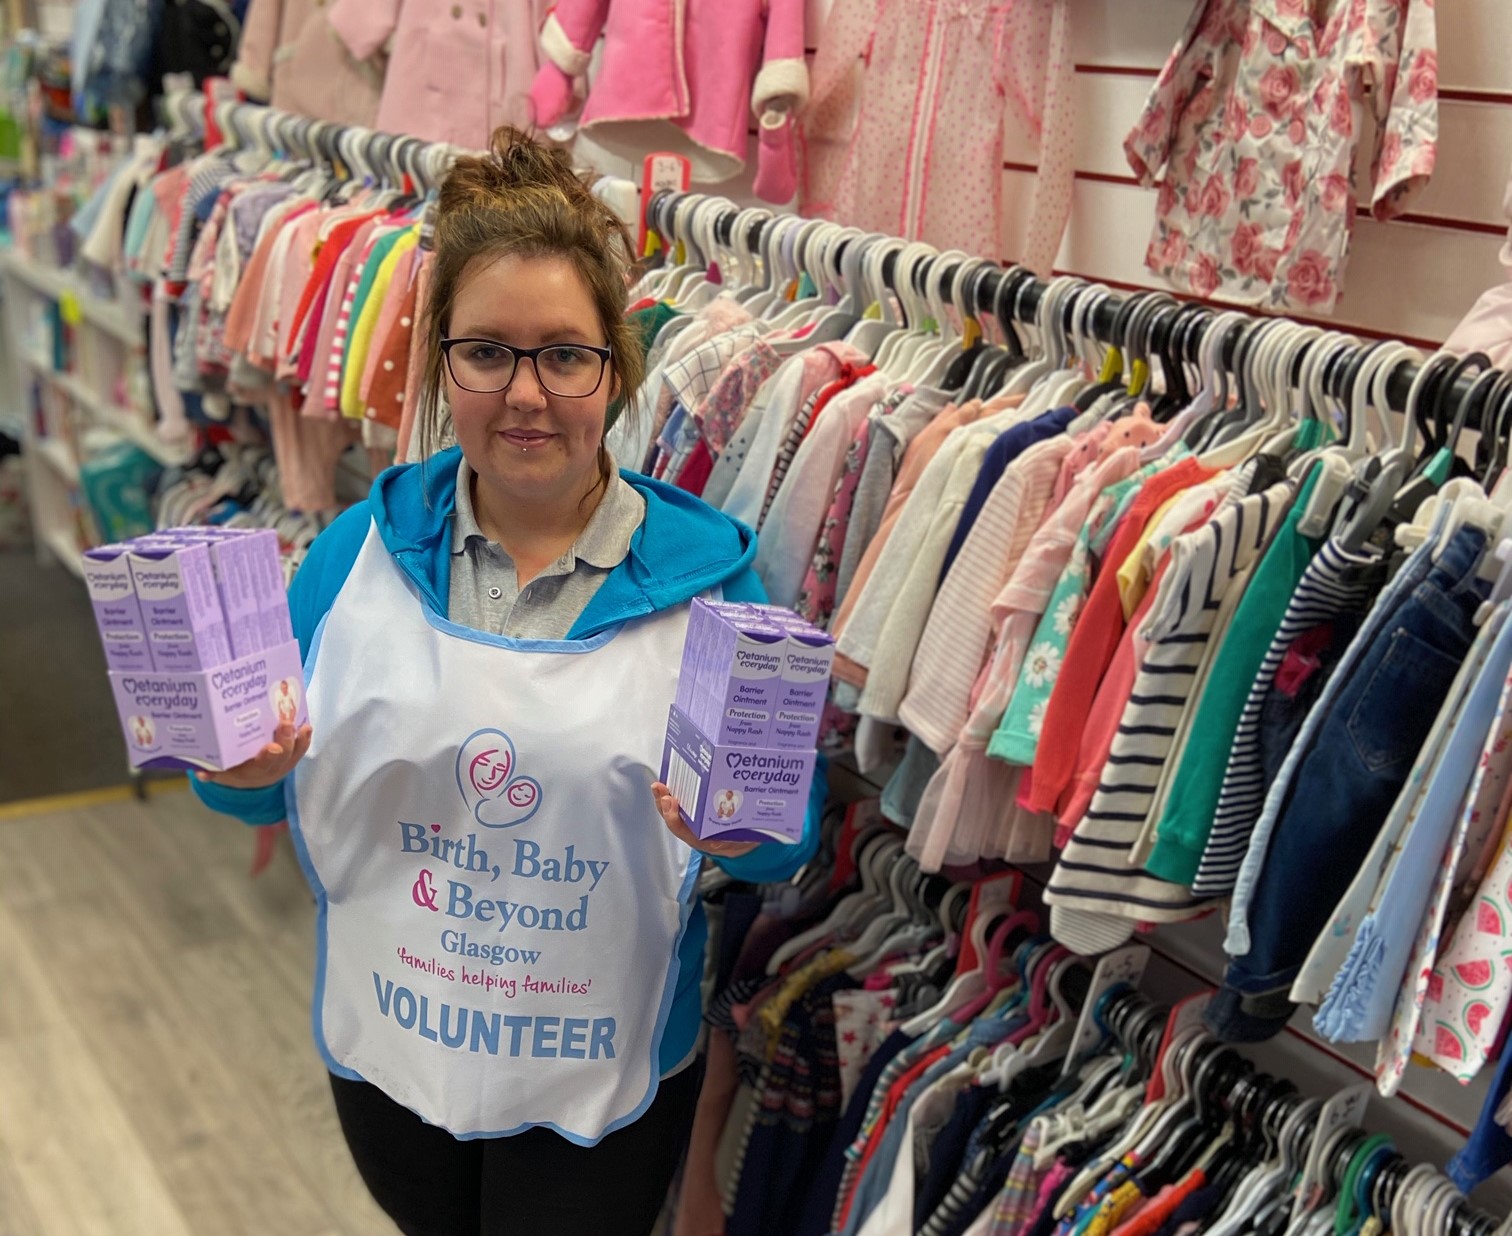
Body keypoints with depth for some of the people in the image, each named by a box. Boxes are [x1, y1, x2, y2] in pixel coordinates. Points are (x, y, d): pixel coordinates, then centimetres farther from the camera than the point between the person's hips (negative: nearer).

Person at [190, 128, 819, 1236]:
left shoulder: (704, 571, -15)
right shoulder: (365, 544, -8)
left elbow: (786, 845, -8)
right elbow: (275, 789, 1)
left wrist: (744, 833, -30)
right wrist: (248, 767, -21)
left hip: (603, 1074, -3)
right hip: (383, 1047, 3)